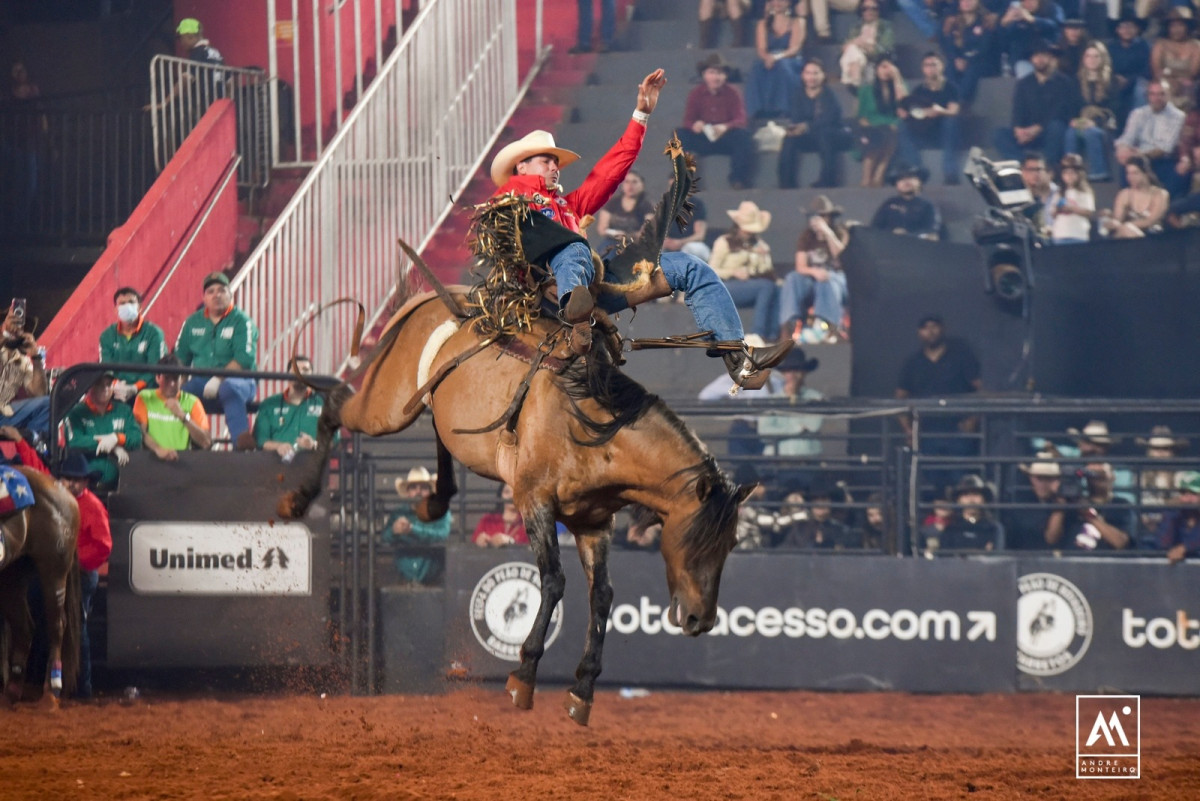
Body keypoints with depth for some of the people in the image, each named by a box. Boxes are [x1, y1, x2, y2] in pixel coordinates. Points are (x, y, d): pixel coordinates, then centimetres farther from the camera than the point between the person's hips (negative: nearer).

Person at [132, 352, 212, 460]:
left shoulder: (192, 402, 11)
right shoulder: (145, 398, 9)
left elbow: (206, 443, 2)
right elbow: (140, 432, -5)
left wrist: (183, 416, -9)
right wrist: (158, 449, -24)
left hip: (183, 458, 1)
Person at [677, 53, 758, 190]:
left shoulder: (733, 94, 0)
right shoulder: (695, 94, 4)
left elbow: (740, 120, -9)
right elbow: (688, 120, 0)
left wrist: (725, 127, -31)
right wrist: (694, 126, -27)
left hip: (726, 136, -1)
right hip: (703, 140, 1)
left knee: (744, 136, -33)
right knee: (680, 135, -26)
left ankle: (738, 180, -26)